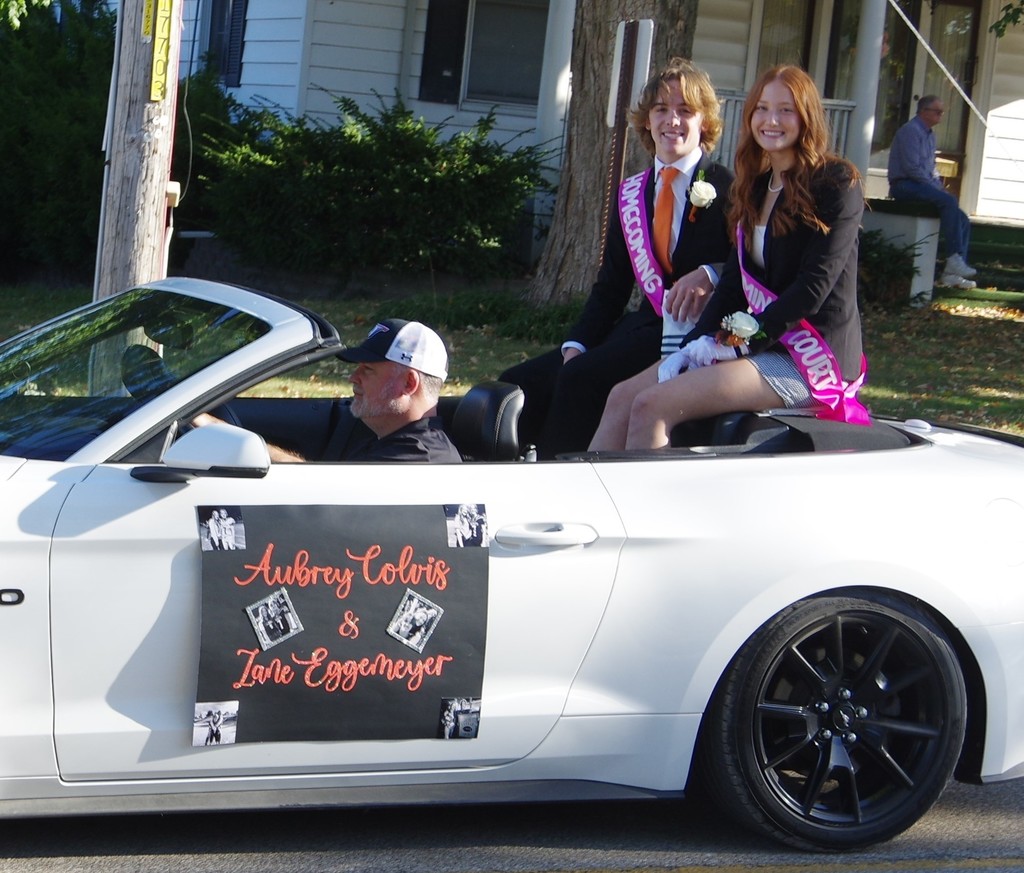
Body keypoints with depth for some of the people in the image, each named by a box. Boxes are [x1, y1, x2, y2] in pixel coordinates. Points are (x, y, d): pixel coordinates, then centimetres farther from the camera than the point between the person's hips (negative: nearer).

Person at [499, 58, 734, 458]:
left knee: (581, 378, -29)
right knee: (519, 383, -9)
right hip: (642, 327, 7)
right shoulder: (631, 193, 18)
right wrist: (576, 344, 2)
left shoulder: (727, 188, 0)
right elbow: (611, 285, 17)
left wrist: (711, 274, -22)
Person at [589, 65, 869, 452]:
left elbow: (813, 287, -16)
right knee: (623, 397, -5)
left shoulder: (837, 184, -8)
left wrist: (741, 344, -16)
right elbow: (735, 279, 13)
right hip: (764, 343, 8)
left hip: (813, 358, -8)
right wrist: (698, 344, -2)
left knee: (652, 406, -22)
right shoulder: (758, 187, 17)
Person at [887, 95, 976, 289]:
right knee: (949, 201, -32)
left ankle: (952, 273, -9)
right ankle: (954, 258, -34)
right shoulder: (911, 131, -10)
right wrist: (935, 187, -15)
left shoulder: (930, 135, 22)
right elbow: (912, 168, -18)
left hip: (923, 185, 10)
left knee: (963, 220, -4)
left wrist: (939, 186, 11)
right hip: (904, 185, -10)